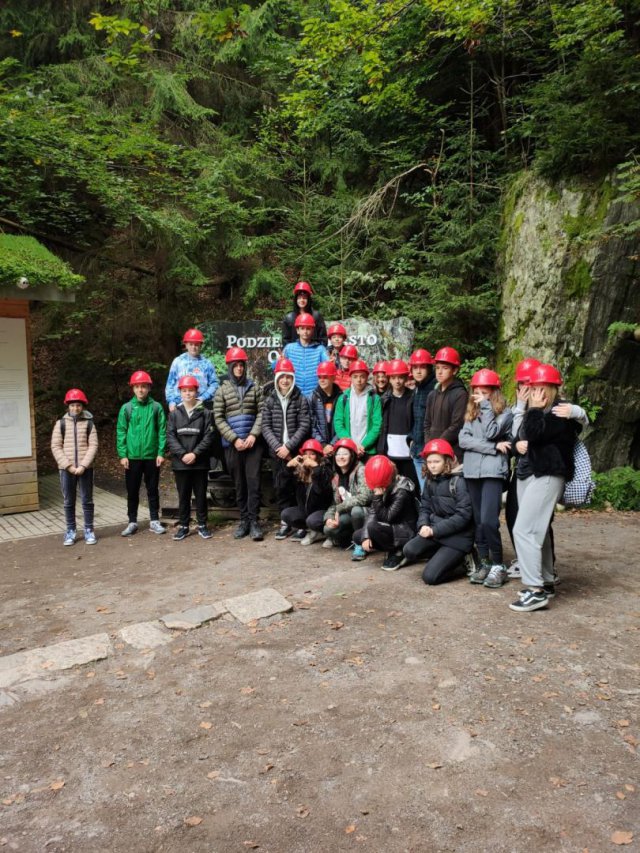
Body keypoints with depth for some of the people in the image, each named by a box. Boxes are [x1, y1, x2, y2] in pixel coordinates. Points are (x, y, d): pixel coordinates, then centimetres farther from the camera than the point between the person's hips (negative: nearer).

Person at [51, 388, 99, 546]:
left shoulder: (89, 423, 2)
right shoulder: (61, 423, 3)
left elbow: (93, 445, -3)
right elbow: (56, 446, 0)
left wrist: (83, 465, -13)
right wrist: (68, 465, -10)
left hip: (85, 468, 0)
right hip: (66, 469, 1)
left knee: (87, 501, 5)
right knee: (68, 502, 7)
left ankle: (89, 530, 14)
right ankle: (70, 531, 17)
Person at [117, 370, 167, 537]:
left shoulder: (156, 407, 0)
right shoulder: (126, 408, 1)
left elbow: (162, 431, -1)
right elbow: (121, 432, 1)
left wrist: (161, 452, -7)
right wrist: (122, 454, -5)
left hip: (152, 456, 0)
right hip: (132, 456, 0)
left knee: (153, 489, 9)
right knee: (132, 491, 9)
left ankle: (155, 521, 19)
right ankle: (132, 522, 20)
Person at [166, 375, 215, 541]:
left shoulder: (205, 413, 1)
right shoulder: (174, 414, 6)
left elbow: (208, 436, -4)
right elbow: (170, 437, 0)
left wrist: (195, 453, -14)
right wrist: (183, 454, -12)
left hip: (200, 462, -1)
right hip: (180, 463, 1)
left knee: (201, 495, 7)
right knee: (183, 495, 9)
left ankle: (202, 525, 18)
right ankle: (183, 526, 18)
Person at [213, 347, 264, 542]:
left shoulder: (254, 388, 7)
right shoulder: (222, 390, 5)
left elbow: (261, 413, 3)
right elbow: (218, 418, 0)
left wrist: (253, 435, -10)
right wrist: (234, 439, -9)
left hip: (253, 443, 0)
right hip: (232, 444, 0)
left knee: (253, 481, -4)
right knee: (239, 484, 7)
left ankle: (254, 521, 1)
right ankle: (244, 520, 16)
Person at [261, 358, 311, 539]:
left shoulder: (301, 400, 0)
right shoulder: (270, 401, 7)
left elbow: (304, 426, -6)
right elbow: (266, 427, 2)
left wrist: (288, 446, -14)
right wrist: (278, 447, -11)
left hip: (296, 451, -3)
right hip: (277, 452, 3)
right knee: (280, 487, 7)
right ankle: (286, 522, 18)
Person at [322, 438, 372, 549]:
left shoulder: (361, 471, -15)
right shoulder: (336, 476, 6)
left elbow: (364, 497, -27)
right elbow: (334, 502, 7)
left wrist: (339, 509, -19)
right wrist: (329, 517, -14)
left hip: (365, 512, -5)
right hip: (348, 515, 5)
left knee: (356, 511, -37)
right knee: (328, 528, -20)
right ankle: (352, 537, 7)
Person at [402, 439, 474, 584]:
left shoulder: (458, 481, -14)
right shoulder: (429, 481, 8)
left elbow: (463, 515, -19)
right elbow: (425, 507, 10)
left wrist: (434, 530, -20)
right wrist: (424, 525, -13)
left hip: (458, 536, -7)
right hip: (435, 531, 7)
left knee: (429, 576, -17)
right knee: (409, 550, -20)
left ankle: (460, 564, 10)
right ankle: (446, 557, 4)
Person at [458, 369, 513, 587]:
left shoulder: (505, 413, 1)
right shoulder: (471, 413, 15)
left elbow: (490, 433, -16)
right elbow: (463, 439, 0)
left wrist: (486, 406, -7)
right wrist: (492, 447, -11)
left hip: (493, 472, -5)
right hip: (472, 471, 5)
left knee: (488, 521, -14)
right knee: (478, 521, 7)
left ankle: (498, 565, 0)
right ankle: (484, 563, 16)